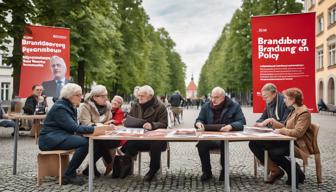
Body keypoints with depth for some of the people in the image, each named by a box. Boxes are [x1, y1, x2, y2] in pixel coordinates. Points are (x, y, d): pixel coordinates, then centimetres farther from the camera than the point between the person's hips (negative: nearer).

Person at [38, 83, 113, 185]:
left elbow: (75, 126, 5)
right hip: (50, 139, -9)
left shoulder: (71, 106, 12)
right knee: (84, 142, -26)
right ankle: (69, 175, -15)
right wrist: (95, 129, -33)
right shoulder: (60, 107, -17)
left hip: (60, 137, 9)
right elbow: (74, 128, -26)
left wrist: (95, 128, -12)